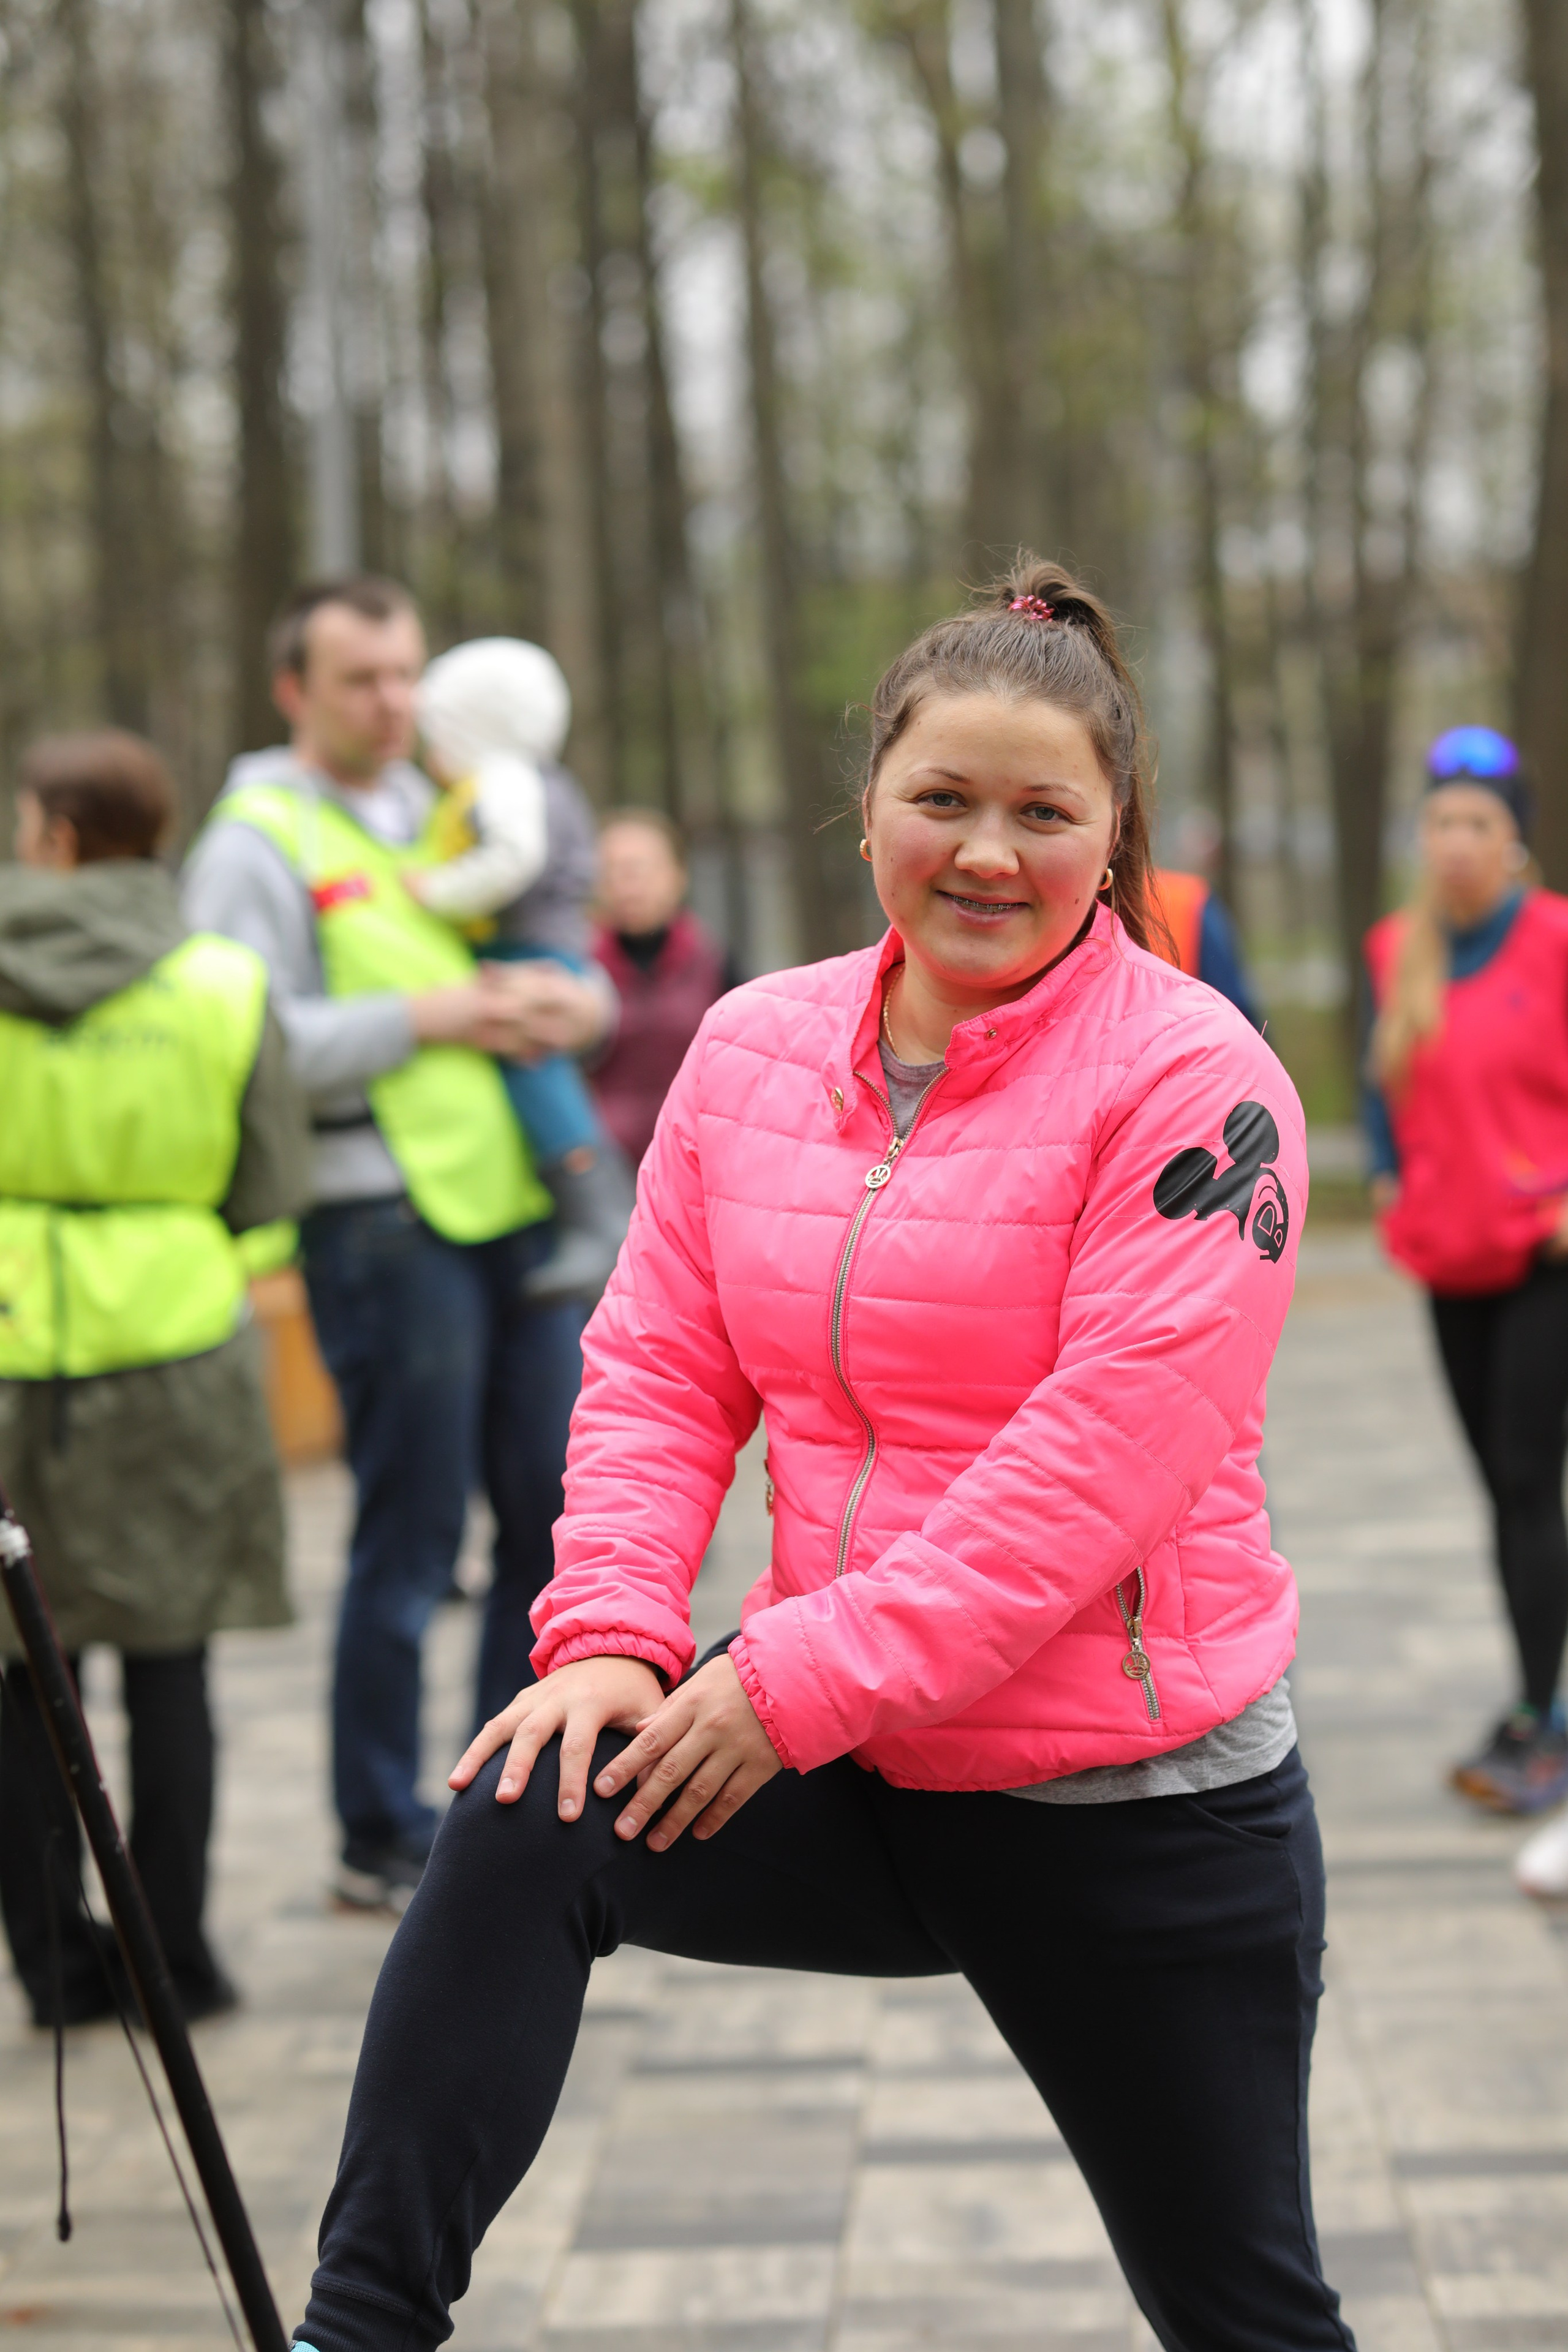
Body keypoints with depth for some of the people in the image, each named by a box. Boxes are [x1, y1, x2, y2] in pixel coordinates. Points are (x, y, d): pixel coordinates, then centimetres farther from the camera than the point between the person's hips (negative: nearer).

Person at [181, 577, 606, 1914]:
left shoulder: (450, 814, 20)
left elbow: (559, 964, 24)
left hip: (517, 1206, 7)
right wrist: (430, 1016, -16)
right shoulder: (255, 843, -2)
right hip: (385, 1225, -7)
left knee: (554, 1514, 9)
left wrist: (576, 1004, 1)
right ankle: (384, 1844, 11)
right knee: (411, 1542, -2)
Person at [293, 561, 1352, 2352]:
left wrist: (806, 1676, -24)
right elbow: (660, 1368, 4)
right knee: (529, 1818, -22)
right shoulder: (754, 1047, 3)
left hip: (1136, 1802, -4)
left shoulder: (1190, 1080, -14)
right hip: (843, 1775, 4)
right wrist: (614, 1632, -12)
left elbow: (1102, 1455, -22)